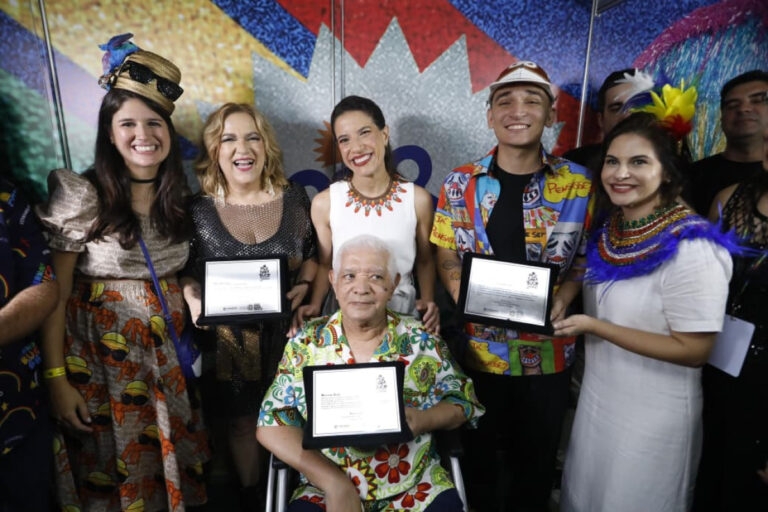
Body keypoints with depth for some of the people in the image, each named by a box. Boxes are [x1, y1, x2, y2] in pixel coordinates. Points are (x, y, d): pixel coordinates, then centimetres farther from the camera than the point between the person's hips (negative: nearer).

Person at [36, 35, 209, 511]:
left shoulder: (178, 199, 3)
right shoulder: (81, 197, -11)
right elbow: (53, 294, -11)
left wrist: (191, 292, -1)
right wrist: (57, 378, -13)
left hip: (168, 353, 4)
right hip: (101, 353, -4)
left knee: (169, 461, 15)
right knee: (108, 473, 10)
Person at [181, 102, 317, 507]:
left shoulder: (294, 198, -3)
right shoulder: (198, 209, -6)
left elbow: (311, 256, 6)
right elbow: (186, 271, 3)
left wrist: (303, 286, -12)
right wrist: (193, 301, -16)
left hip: (286, 332, 1)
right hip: (231, 337, 0)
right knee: (243, 422, 16)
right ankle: (250, 494, 44)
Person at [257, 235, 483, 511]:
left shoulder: (421, 340, -2)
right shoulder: (306, 343, -2)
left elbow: (461, 401, 5)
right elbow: (272, 424, -3)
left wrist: (424, 420, -16)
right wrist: (335, 481, -13)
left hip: (416, 488, 1)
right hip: (326, 489, 0)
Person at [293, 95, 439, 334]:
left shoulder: (418, 199, -7)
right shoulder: (324, 203, -8)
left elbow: (425, 261, 7)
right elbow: (324, 264, 5)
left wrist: (428, 301, -7)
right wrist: (314, 305, -11)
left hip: (403, 312, 1)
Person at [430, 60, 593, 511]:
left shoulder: (579, 185, -5)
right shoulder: (460, 184, -4)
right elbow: (446, 255, 2)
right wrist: (458, 286, -18)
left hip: (548, 351, 0)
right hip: (477, 349, 0)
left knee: (536, 458, 21)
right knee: (479, 454, 20)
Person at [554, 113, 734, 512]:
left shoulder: (691, 247, -23)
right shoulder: (609, 232, -1)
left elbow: (694, 351, -22)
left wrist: (593, 327, -25)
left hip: (654, 415, -6)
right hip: (597, 397, 7)